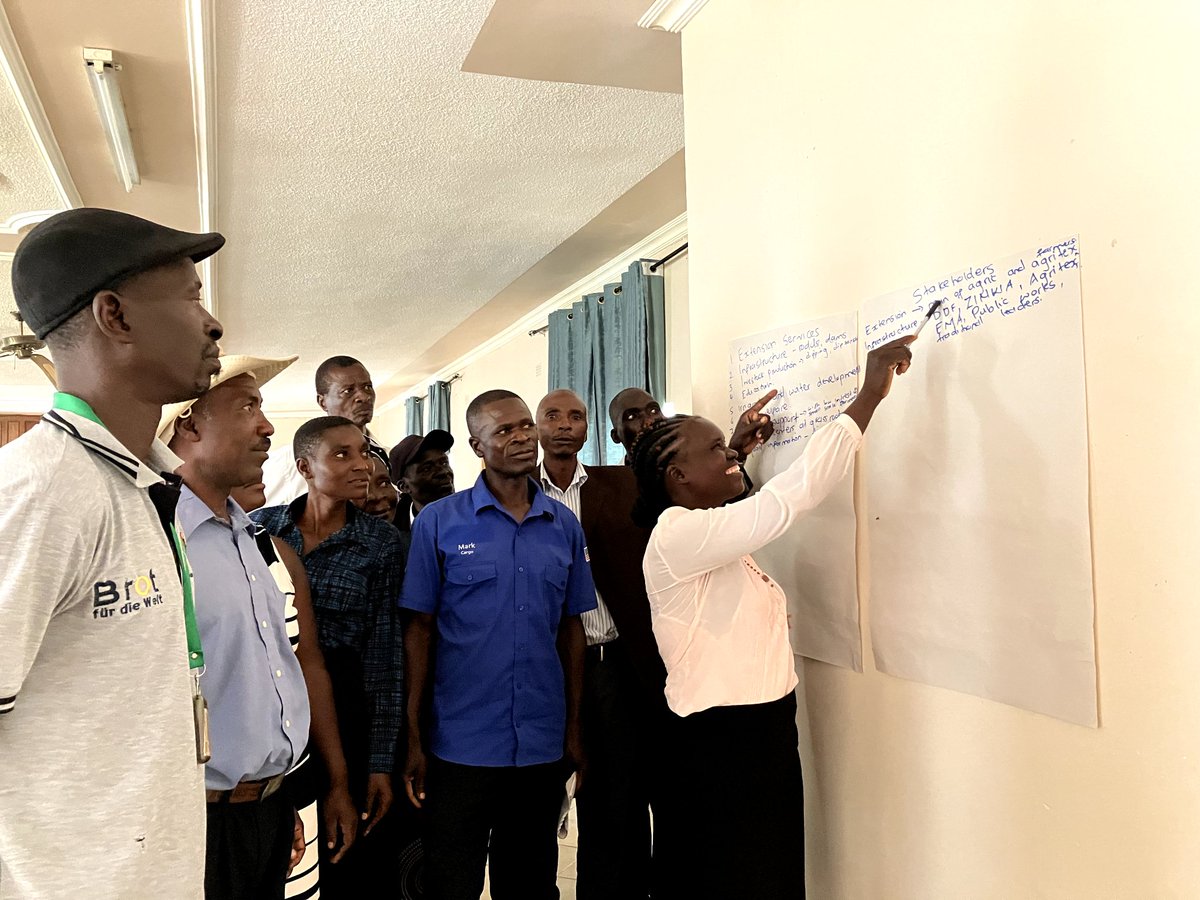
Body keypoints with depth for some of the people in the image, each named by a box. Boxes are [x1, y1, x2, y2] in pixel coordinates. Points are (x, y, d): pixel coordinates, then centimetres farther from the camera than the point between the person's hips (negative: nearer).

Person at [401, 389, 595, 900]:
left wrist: (574, 728, 7)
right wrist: (413, 739, -6)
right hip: (460, 746, -3)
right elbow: (419, 631, -4)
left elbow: (571, 629, 8)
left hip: (543, 746, 3)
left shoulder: (565, 526, 3)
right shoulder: (438, 523, -6)